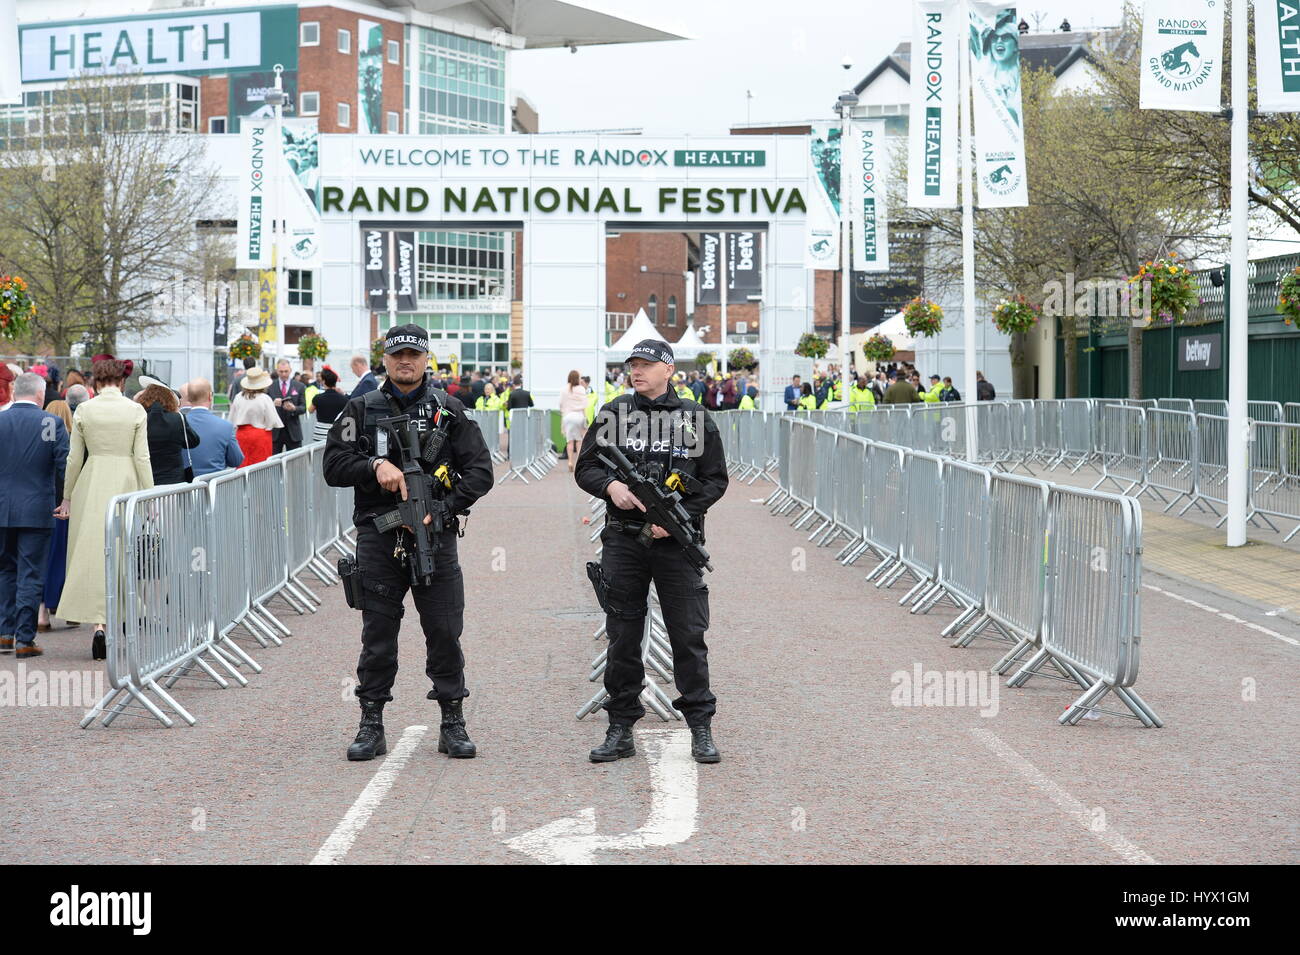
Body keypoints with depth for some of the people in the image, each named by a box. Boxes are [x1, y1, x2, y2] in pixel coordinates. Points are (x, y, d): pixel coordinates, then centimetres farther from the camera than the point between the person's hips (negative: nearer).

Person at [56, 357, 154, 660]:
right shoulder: (136, 411, -2)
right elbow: (142, 457, -3)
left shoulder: (84, 410, -1)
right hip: (126, 484, 0)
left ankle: (99, 622, -11)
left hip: (91, 486, 0)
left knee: (92, 552, 3)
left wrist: (67, 498, 12)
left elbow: (74, 458, 3)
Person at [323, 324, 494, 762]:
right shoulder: (361, 410, 8)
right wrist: (375, 466, -14)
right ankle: (371, 726, 12)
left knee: (445, 633, 1)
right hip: (378, 539, 0)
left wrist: (441, 511, -10)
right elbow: (333, 465, 3)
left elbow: (479, 471, 1)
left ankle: (453, 724, 12)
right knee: (377, 634, 4)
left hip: (435, 536, 0)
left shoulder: (449, 411, 6)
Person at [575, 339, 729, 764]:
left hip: (676, 541, -1)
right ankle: (620, 730, 13)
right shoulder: (613, 414, 7)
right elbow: (585, 467, 9)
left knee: (689, 635, 0)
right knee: (622, 637, 5)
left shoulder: (697, 419, 3)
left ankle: (701, 728, 9)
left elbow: (715, 480, 4)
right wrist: (610, 485, -13)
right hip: (623, 541, 1)